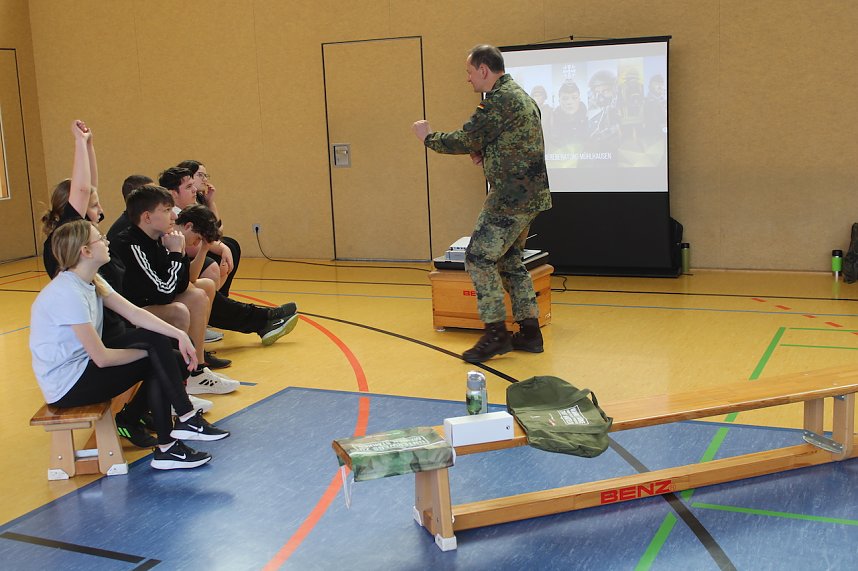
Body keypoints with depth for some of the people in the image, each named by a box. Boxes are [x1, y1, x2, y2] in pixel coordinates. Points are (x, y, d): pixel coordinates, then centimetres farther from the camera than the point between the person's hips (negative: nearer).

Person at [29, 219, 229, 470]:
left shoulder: (92, 281, 3)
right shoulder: (68, 294, -24)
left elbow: (133, 313, -1)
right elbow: (102, 358, -23)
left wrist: (179, 334, -13)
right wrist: (149, 352, -9)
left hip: (82, 366, 9)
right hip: (66, 386, -9)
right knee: (156, 348, -14)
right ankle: (186, 419, -2)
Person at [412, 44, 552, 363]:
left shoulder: (499, 100, -15)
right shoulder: (520, 95, 18)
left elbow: (465, 140, -14)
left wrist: (428, 137, 2)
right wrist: (484, 151, 8)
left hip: (512, 196, -10)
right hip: (530, 195, 10)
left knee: (479, 258, -6)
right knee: (510, 260, 16)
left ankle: (496, 334, -3)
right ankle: (529, 331, 19)